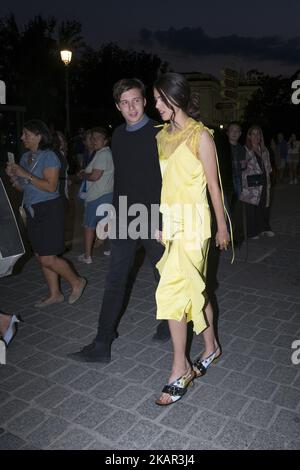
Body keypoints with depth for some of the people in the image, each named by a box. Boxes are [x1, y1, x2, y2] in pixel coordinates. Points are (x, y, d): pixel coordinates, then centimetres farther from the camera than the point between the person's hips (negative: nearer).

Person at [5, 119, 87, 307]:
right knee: (41, 256, 11)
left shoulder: (49, 156, -11)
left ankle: (77, 281, 13)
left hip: (49, 210, -8)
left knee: (47, 258, -8)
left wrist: (25, 174, -20)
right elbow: (22, 187, 17)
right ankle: (55, 294, 25)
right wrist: (13, 176, -3)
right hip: (33, 212, 8)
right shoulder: (25, 157, 11)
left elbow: (51, 186, -21)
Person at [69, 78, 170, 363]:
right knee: (115, 281, 4)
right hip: (124, 219, 5)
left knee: (164, 276, 12)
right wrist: (114, 214, 16)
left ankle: (168, 323, 37)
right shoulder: (118, 136, 9)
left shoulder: (158, 134, -8)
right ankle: (102, 345, 11)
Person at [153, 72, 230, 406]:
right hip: (169, 220, 7)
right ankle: (211, 347, 33)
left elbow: (213, 184, -6)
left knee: (171, 292, -10)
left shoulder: (200, 135, -8)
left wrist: (222, 226, -2)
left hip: (192, 221, -7)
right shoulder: (162, 135, 12)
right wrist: (159, 223, 14)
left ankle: (180, 371, 3)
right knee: (194, 288, 15)